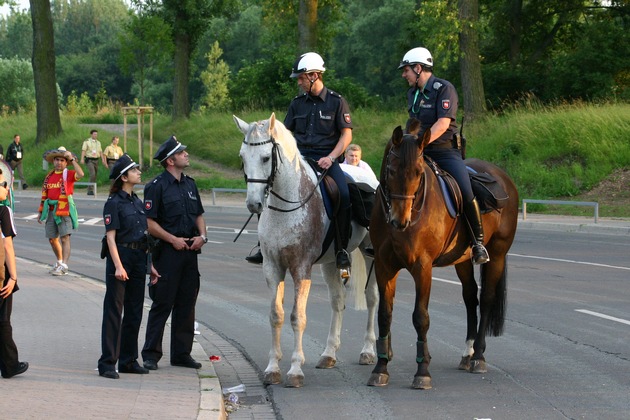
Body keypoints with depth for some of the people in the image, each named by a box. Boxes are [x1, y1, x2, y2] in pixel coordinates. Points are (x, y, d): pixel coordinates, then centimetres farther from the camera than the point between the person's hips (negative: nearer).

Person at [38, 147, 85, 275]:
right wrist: (41, 212, 18)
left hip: (64, 210, -6)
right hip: (51, 210, 6)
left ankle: (64, 266, -14)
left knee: (65, 238, -11)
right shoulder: (49, 176, 13)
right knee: (52, 239, 12)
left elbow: (80, 174, -25)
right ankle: (59, 261, 32)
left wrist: (72, 159, -18)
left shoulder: (69, 174, -1)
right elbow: (44, 195, 18)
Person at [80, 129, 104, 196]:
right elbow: (83, 150, -9)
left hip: (96, 160, 6)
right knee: (92, 174, -21)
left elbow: (100, 152, 15)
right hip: (89, 160, -6)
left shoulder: (98, 142, 15)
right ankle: (90, 190, -17)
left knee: (95, 175, 6)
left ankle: (89, 190, 17)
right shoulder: (87, 142, -2)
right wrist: (82, 159, -20)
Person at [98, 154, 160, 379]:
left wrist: (150, 265, 15)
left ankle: (129, 360, 18)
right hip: (120, 256, -8)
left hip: (138, 259, 8)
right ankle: (107, 363, -4)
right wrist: (118, 266, -22)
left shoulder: (138, 202, 15)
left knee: (134, 312, 10)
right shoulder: (114, 203, -8)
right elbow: (111, 236, -13)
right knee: (114, 311, -6)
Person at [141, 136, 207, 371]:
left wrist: (201, 236, 1)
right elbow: (149, 222, -12)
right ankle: (151, 355, 3)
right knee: (162, 304, -4)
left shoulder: (190, 184, 14)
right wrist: (173, 239, -17)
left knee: (187, 304, 10)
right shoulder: (157, 186, -8)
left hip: (190, 251, 7)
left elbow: (199, 215, 19)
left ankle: (182, 353, 18)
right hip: (167, 252, -7)